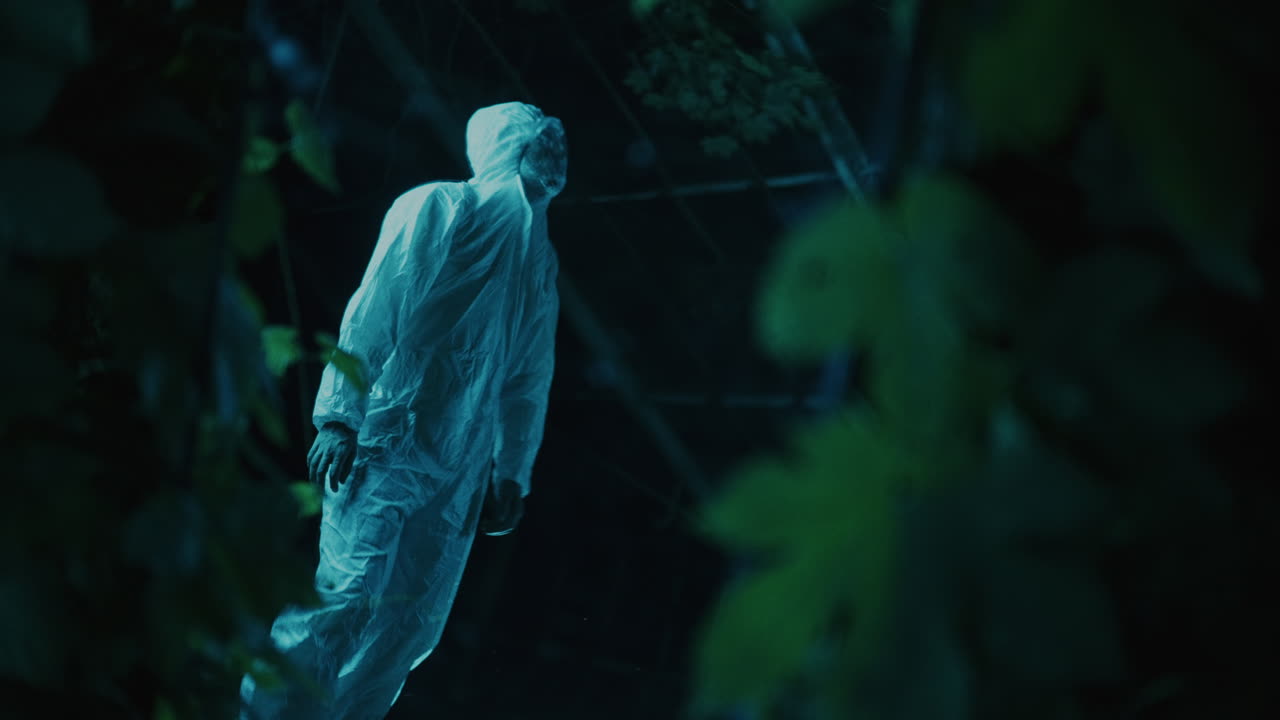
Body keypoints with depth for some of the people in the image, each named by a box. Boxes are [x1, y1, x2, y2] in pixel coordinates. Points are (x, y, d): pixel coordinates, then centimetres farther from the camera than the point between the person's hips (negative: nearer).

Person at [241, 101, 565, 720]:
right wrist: (340, 415, -16)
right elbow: (372, 312, -8)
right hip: (389, 442, -6)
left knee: (411, 626, 2)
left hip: (457, 469, 6)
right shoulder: (438, 208, 0)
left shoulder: (541, 261, 18)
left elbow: (529, 380, 20)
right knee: (350, 595, -14)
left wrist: (511, 474, 14)